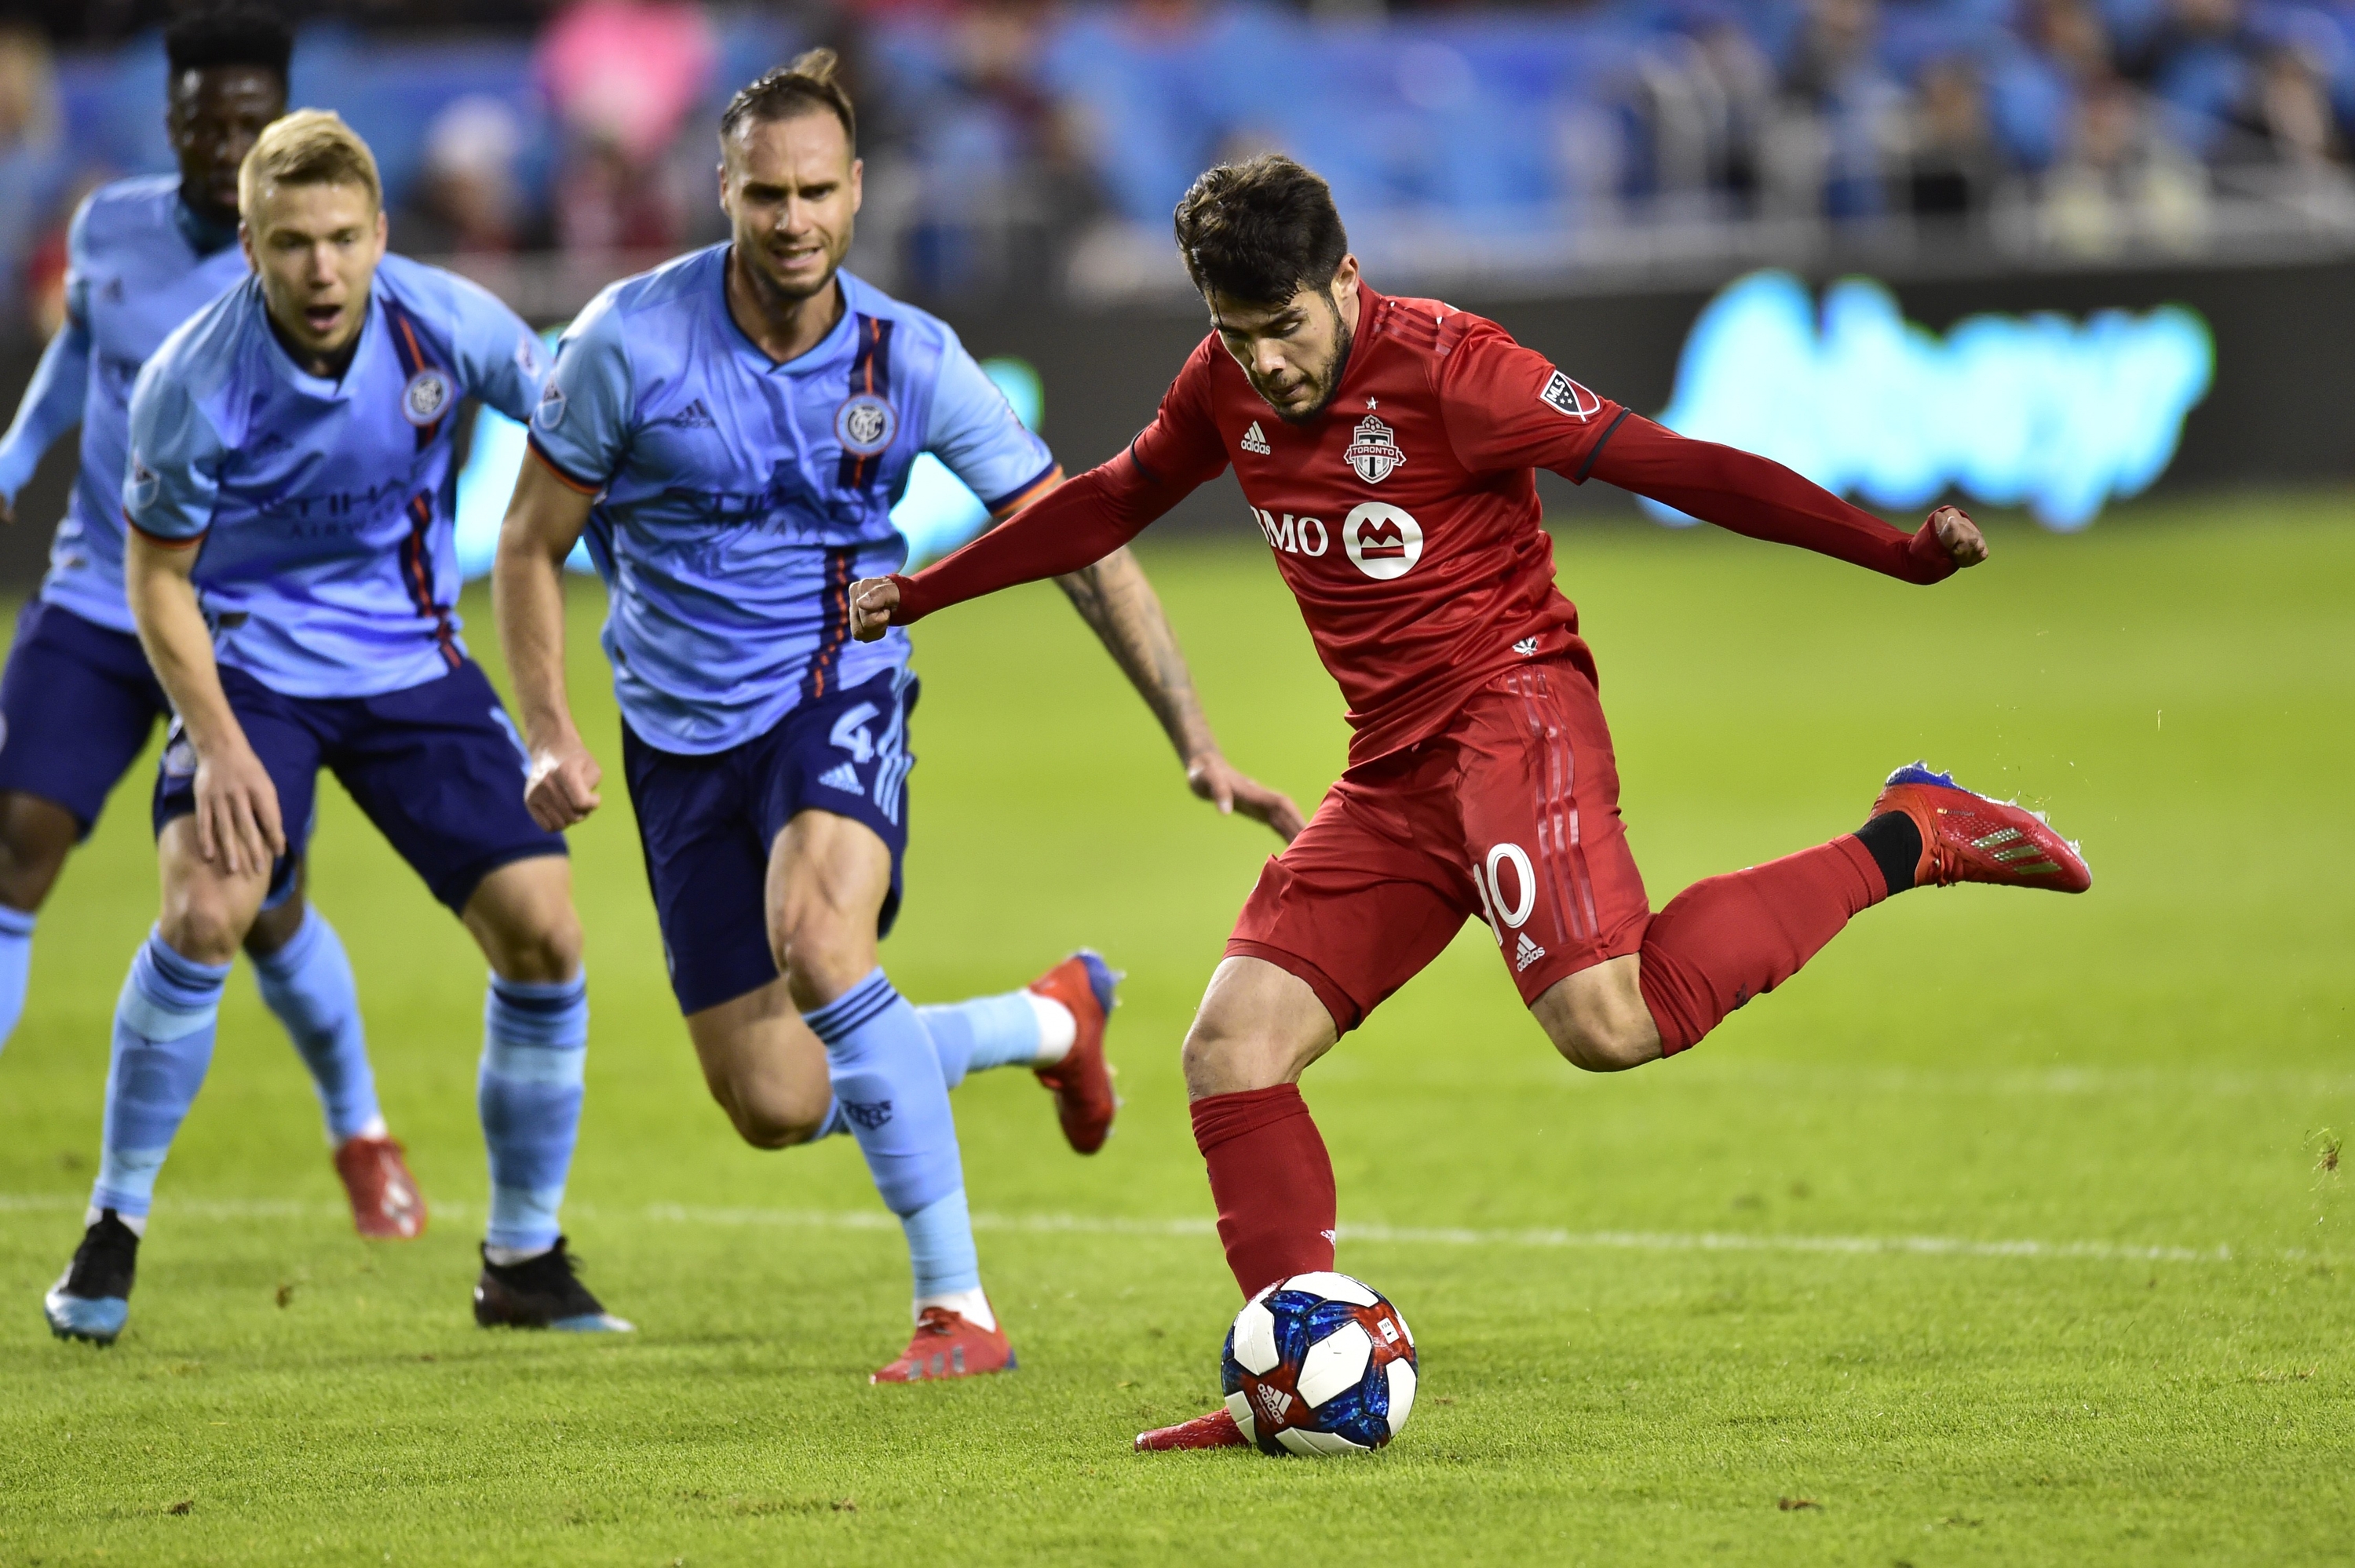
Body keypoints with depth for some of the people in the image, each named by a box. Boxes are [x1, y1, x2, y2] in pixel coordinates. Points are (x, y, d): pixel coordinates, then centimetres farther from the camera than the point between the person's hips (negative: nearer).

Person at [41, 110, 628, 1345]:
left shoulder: (447, 326, -15)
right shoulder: (193, 383, -22)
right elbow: (157, 578, -9)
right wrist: (218, 746, -21)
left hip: (412, 662, 3)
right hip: (252, 664, -3)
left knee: (542, 932, -8)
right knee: (204, 912, -26)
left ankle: (525, 1264, 9)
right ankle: (113, 1231, -7)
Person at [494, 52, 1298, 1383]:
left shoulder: (911, 361, -11)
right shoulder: (631, 339, -13)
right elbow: (532, 544, -1)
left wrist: (1198, 745, -11)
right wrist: (553, 735, -13)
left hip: (838, 689, -2)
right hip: (684, 726, 2)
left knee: (815, 937, -35)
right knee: (775, 1107, -1)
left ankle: (958, 1305, -26)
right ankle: (1048, 1022, 29)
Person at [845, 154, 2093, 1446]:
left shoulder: (1443, 368, -12)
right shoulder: (1229, 386, 8)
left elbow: (1665, 463, -15)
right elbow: (1111, 503, 27)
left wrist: (1901, 551, -21)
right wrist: (920, 593, 32)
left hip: (1511, 701, -7)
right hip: (1394, 775, 7)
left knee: (1605, 1021, -30)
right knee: (1231, 1052, -5)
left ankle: (1905, 842, -13)